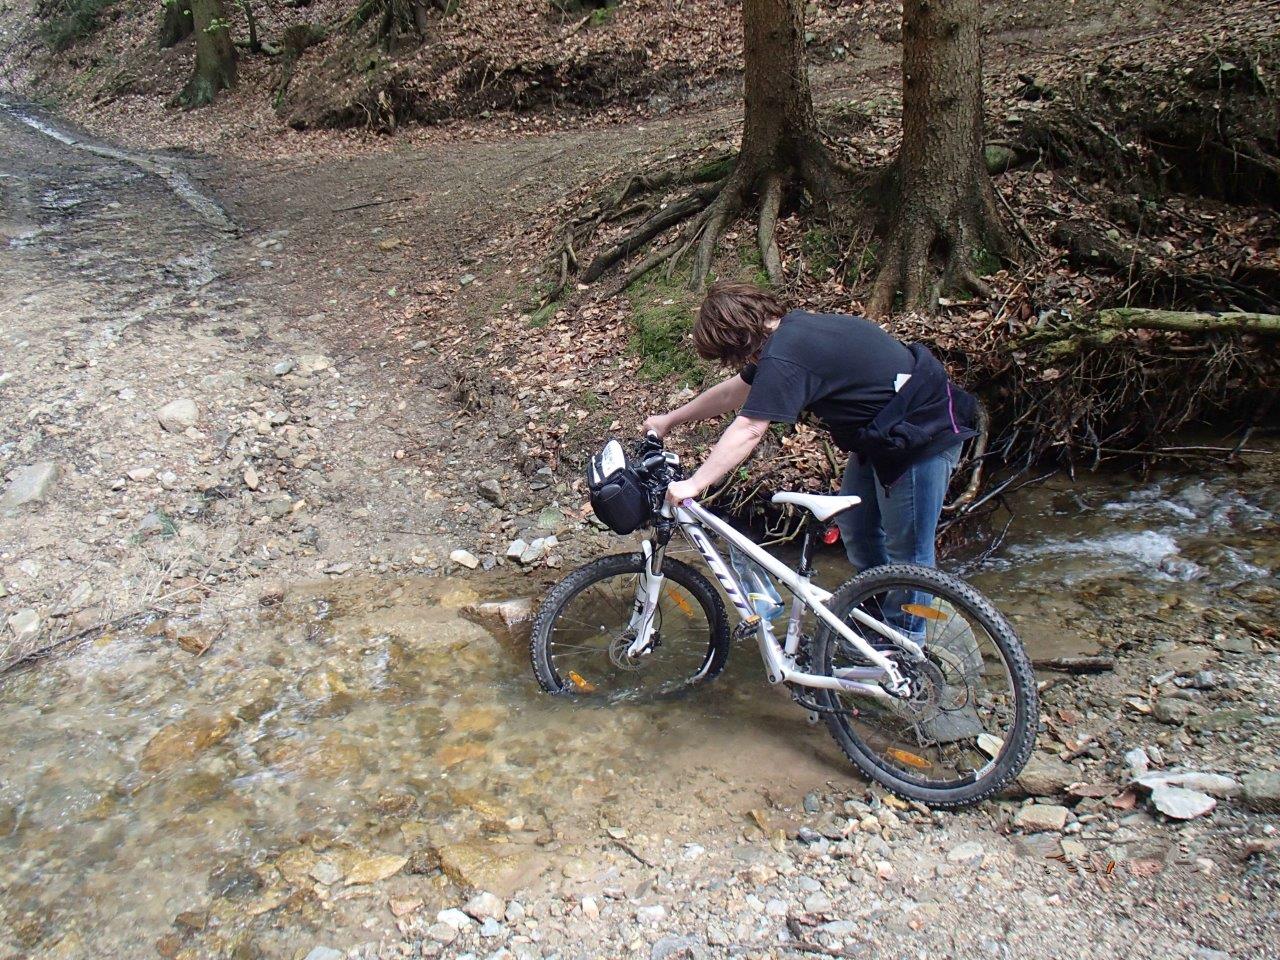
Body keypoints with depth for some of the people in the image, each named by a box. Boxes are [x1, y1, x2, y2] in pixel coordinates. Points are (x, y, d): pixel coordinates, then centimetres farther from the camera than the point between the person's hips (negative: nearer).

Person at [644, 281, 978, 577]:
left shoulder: (783, 357, -26)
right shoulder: (790, 329, 5)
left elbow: (747, 430, -29)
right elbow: (733, 392, 15)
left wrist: (692, 484, -26)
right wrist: (669, 420, 22)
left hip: (923, 433, -11)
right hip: (882, 430, 11)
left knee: (907, 553, -2)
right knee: (855, 528, 19)